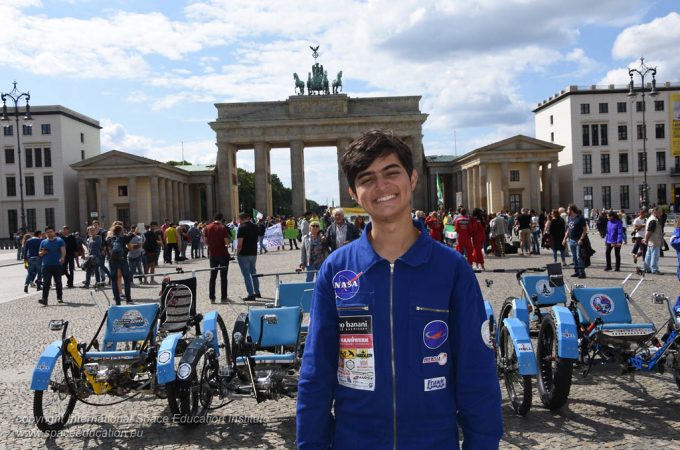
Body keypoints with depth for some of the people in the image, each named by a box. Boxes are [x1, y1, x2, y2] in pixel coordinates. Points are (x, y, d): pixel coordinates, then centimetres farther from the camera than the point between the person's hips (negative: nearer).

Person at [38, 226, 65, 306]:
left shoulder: (59, 241, 3)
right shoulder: (43, 242, 14)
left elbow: (63, 250, -8)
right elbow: (40, 253, 19)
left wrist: (62, 257, -28)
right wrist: (43, 252, -5)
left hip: (57, 265, -2)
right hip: (46, 265, 2)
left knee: (58, 282, 7)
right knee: (46, 283, -7)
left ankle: (59, 298, 21)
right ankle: (44, 299, -13)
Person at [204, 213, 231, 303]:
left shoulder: (208, 228, 2)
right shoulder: (223, 228, -11)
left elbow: (206, 241, 6)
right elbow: (227, 242, -17)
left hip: (212, 254, 4)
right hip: (223, 254, -4)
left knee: (213, 276, 11)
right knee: (223, 277, 4)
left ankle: (212, 297, 10)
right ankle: (223, 297, 6)